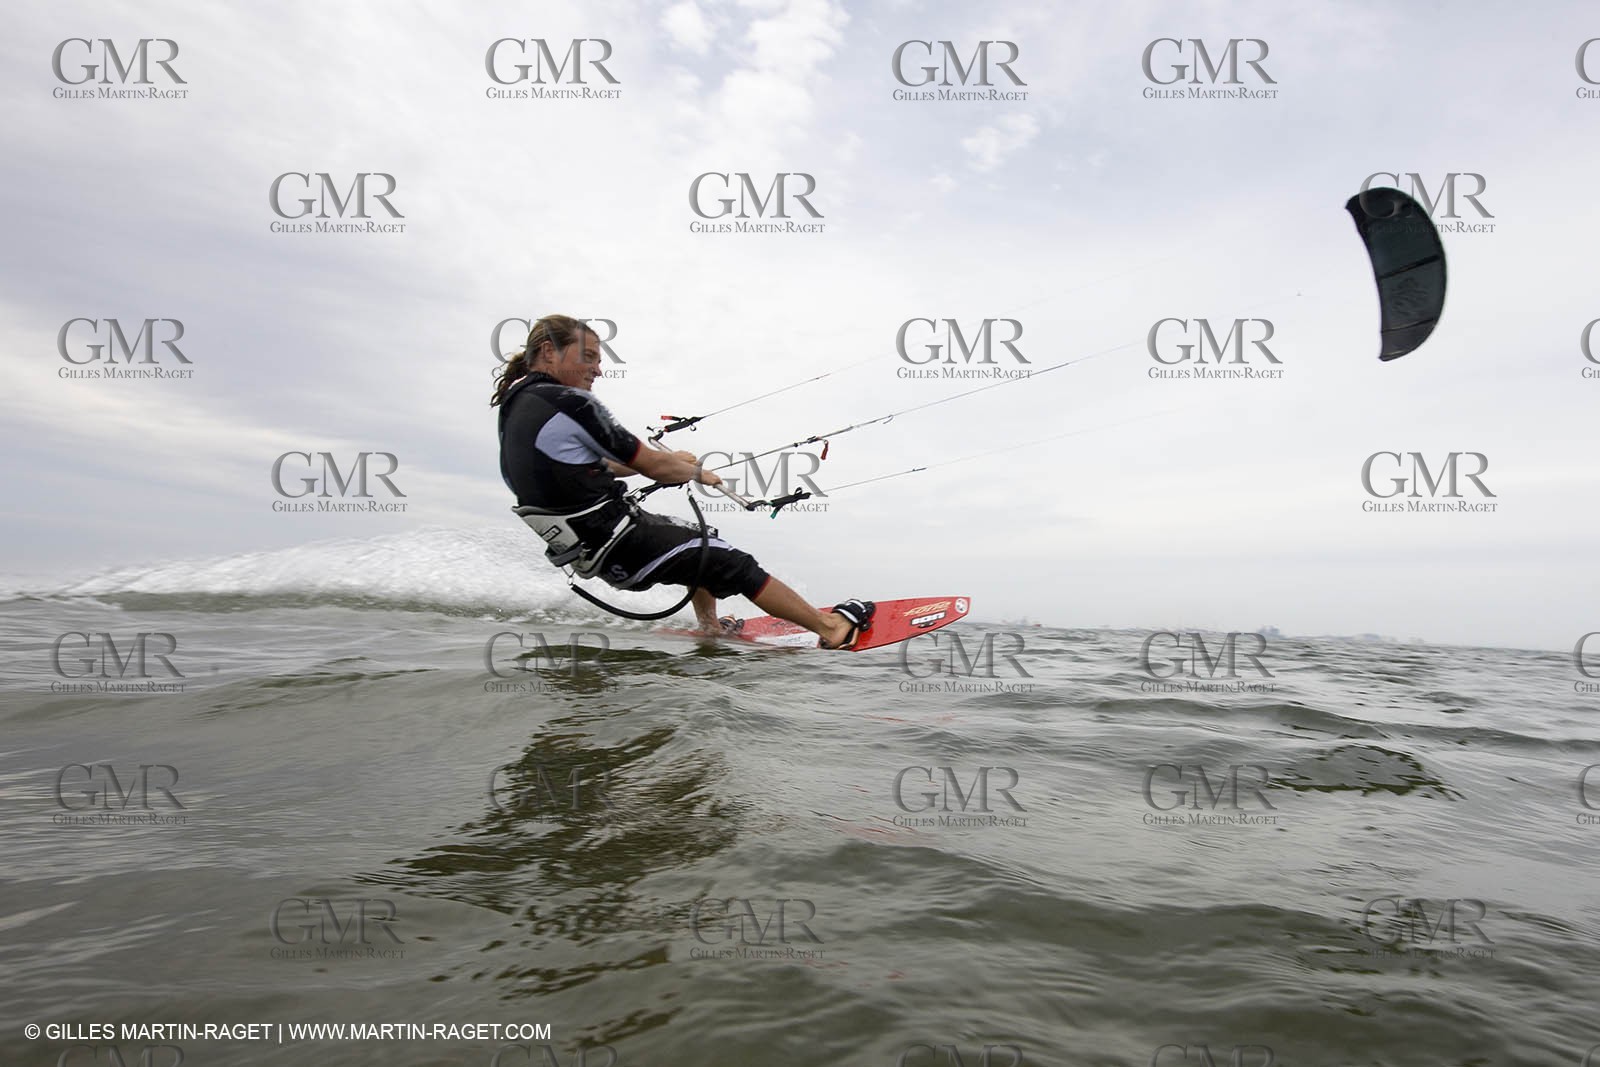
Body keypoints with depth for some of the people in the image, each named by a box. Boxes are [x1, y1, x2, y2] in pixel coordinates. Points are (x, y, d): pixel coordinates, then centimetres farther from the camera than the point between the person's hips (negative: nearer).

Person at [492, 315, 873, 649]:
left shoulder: (515, 407, 11)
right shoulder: (568, 401, -19)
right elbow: (652, 465, -14)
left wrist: (671, 461, 22)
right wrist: (699, 473, 7)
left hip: (588, 550, 10)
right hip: (620, 544, -9)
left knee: (700, 543, 27)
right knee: (736, 565, -3)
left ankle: (709, 626, 34)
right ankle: (831, 628, 4)